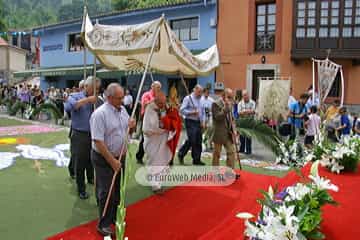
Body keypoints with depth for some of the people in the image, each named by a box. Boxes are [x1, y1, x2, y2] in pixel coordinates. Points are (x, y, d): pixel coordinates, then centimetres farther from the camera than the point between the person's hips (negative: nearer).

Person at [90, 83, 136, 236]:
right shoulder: (100, 114, -20)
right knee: (106, 192, 3)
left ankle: (115, 217, 38)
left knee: (117, 190, 19)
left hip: (120, 156, 7)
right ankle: (103, 225, 20)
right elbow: (98, 141, -24)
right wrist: (112, 161, -23)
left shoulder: (123, 110, 3)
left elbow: (127, 131, 16)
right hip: (104, 159, -7)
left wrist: (131, 126, -8)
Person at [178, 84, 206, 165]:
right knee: (191, 140, -11)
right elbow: (182, 110, -10)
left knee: (199, 142, 5)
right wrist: (192, 112, -16)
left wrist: (203, 121, 9)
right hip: (190, 122, -6)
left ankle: (197, 159, 14)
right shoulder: (188, 98, -3)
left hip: (198, 122, 6)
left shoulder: (200, 100, 16)